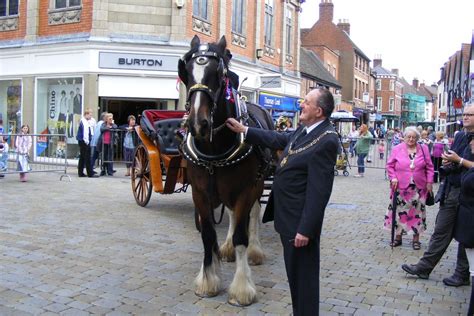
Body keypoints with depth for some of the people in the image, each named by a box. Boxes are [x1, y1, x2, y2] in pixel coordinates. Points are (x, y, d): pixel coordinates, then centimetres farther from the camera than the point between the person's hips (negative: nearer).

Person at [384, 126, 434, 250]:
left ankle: (416, 238, 18)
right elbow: (390, 165, 3)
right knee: (399, 211, 5)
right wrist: (393, 178, -9)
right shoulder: (397, 149, 0)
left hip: (418, 188, 1)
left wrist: (429, 182, 0)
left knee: (417, 212, 6)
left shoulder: (423, 149, 3)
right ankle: (398, 236, 18)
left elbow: (429, 167, 6)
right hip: (401, 187, -1)